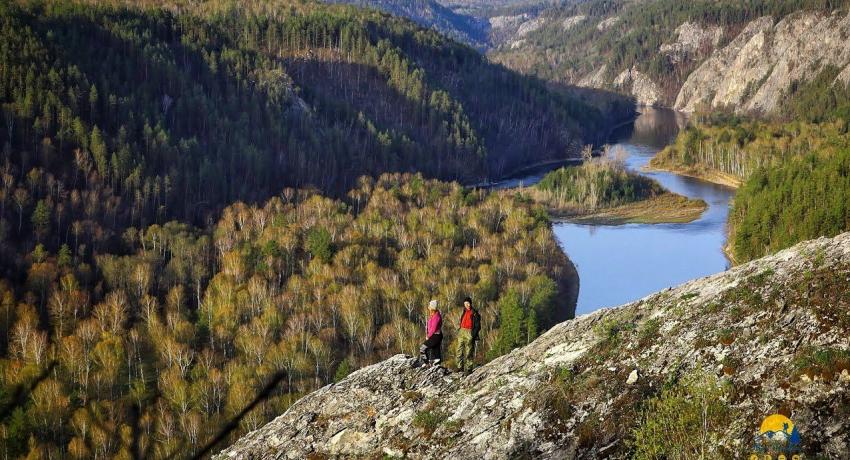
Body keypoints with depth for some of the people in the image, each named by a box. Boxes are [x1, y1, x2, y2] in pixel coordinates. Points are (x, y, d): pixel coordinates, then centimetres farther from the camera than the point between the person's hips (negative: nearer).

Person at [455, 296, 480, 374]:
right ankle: (460, 367, 9)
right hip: (462, 332, 7)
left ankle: (468, 368, -3)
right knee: (459, 351, 4)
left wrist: (474, 335, -13)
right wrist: (459, 332, 16)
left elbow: (478, 326, -5)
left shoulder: (474, 313, -3)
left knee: (469, 352, -6)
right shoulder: (464, 313, 17)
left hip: (469, 333, -7)